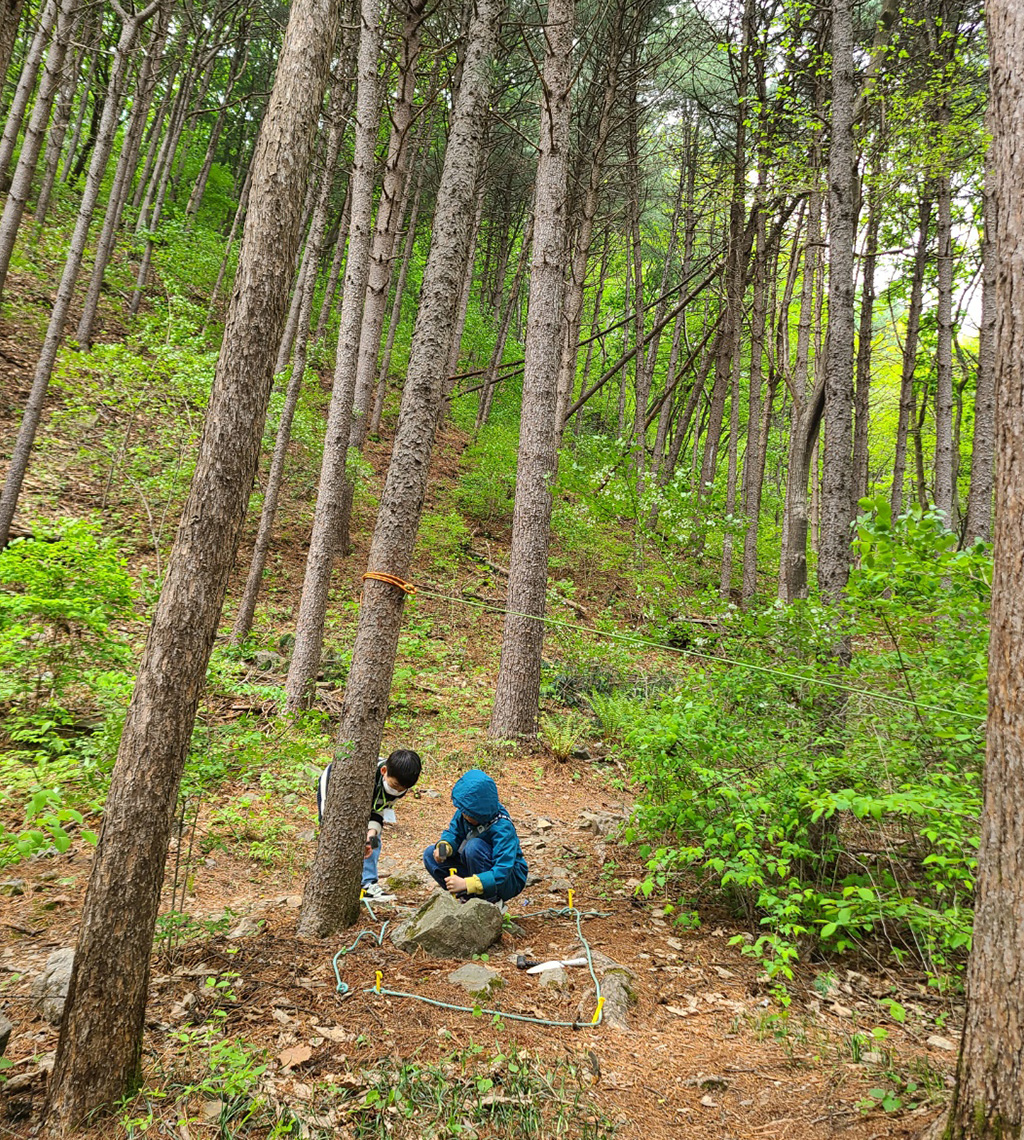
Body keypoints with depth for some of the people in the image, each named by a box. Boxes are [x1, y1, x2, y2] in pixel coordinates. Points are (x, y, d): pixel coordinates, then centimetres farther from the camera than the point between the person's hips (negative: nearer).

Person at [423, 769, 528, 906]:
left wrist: (466, 883, -44)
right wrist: (444, 846, -23)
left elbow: (501, 873, -36)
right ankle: (468, 897, -6)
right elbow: (453, 832, 2)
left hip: (509, 881, -7)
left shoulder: (503, 828, -31)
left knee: (475, 845, -34)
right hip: (476, 871, 7)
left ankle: (490, 902, -17)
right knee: (430, 855, -6)